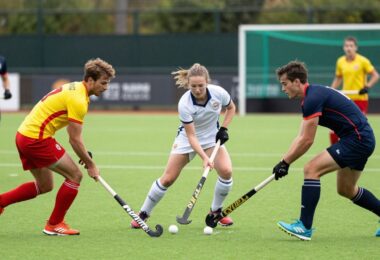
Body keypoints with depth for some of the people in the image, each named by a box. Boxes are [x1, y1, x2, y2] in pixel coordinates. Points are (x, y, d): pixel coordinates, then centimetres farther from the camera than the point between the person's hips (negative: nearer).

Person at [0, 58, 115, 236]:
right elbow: (75, 140, -16)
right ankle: (54, 224, 5)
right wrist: (90, 164, -5)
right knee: (75, 175, -3)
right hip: (38, 139, -10)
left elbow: (73, 135, 21)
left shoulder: (74, 88, 13)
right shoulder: (78, 100, -18)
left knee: (44, 186, 20)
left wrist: (85, 155, 12)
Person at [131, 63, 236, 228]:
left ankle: (216, 212, 2)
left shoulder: (218, 93, -22)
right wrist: (204, 158, -38)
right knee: (167, 179, -3)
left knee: (226, 170, -21)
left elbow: (231, 108, 3)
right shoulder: (184, 104, -31)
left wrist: (224, 128, -10)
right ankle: (143, 214, 15)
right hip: (187, 140, -2)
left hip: (212, 137, 2)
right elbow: (191, 136, -28)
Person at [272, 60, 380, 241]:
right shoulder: (312, 96, 14)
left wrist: (286, 162, -8)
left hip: (357, 139, -11)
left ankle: (305, 227, -16)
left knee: (311, 169, -16)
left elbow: (307, 140, -17)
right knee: (346, 190, 22)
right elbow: (300, 138, 17)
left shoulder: (313, 98, -17)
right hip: (362, 139, 11)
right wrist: (284, 161, 9)